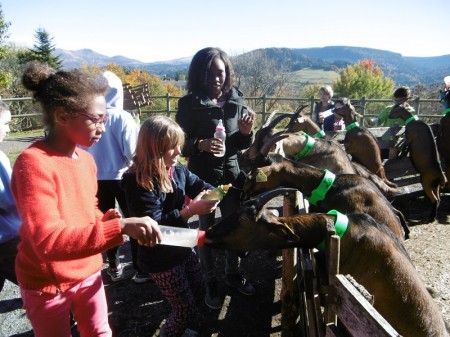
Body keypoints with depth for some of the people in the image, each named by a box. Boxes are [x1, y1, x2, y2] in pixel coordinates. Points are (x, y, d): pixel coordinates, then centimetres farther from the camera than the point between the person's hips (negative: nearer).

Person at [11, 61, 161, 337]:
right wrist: (119, 227, -41)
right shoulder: (33, 163, -25)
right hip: (47, 283, -6)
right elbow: (48, 241, -33)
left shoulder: (87, 159, -2)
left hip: (88, 272, 6)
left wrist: (112, 219, -8)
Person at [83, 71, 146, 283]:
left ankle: (114, 267, 28)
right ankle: (140, 269, 16)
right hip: (121, 177, -3)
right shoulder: (122, 117, -17)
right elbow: (132, 151, -14)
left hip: (97, 179, 4)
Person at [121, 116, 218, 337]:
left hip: (183, 246, 8)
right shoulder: (138, 182, -26)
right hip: (160, 258, -7)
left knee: (197, 288, 26)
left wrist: (212, 192, -18)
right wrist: (190, 211, -37)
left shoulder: (177, 170, -6)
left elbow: (199, 186, 7)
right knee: (187, 309, 6)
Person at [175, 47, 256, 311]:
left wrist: (247, 133, -17)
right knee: (206, 229, 8)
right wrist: (200, 145, -28)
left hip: (231, 174, 3)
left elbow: (243, 145, 5)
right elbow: (179, 144, -9)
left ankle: (233, 273, 36)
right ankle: (210, 282, 27)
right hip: (202, 176, -3)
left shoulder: (237, 101, 0)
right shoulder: (189, 104, -10)